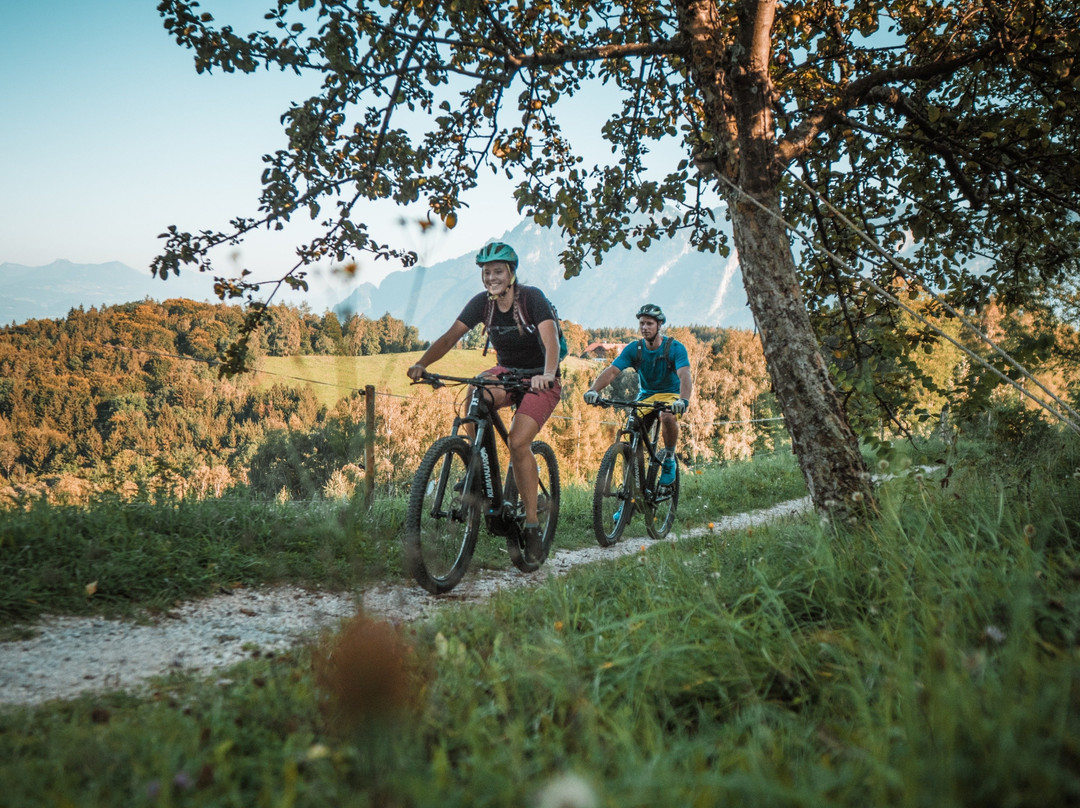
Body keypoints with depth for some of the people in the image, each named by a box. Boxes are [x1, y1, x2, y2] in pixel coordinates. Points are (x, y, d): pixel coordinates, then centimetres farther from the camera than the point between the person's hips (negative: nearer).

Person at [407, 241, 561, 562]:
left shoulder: (532, 298, -19)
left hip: (540, 379, -4)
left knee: (518, 442, -22)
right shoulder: (482, 303, -6)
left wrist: (547, 374, -52)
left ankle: (532, 524, -10)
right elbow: (450, 336, -14)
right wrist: (421, 364, -30)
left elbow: (551, 342, -32)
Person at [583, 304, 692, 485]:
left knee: (668, 417, -36)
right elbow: (612, 371, -20)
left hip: (671, 395, -3)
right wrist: (593, 390, -40)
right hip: (646, 395, 3)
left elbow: (684, 375, -32)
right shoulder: (634, 349, -9)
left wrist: (683, 400, -53)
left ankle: (669, 459, -10)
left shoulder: (675, 348, -16)